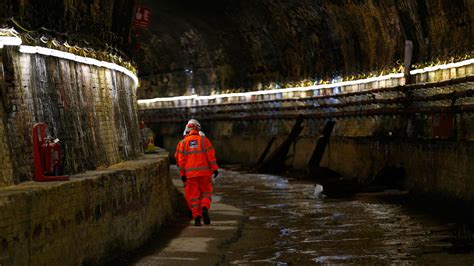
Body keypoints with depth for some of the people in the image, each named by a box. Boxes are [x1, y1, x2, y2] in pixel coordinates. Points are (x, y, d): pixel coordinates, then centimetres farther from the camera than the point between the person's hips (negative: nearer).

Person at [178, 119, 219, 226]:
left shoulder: (183, 143, 5)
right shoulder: (204, 140, 2)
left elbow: (180, 160, 3)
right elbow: (211, 156, -4)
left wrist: (182, 174, 8)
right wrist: (215, 169, 0)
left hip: (190, 174, 1)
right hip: (204, 172, -1)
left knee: (194, 195, 6)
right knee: (206, 192, 12)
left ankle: (197, 217, -1)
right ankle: (205, 208, -14)